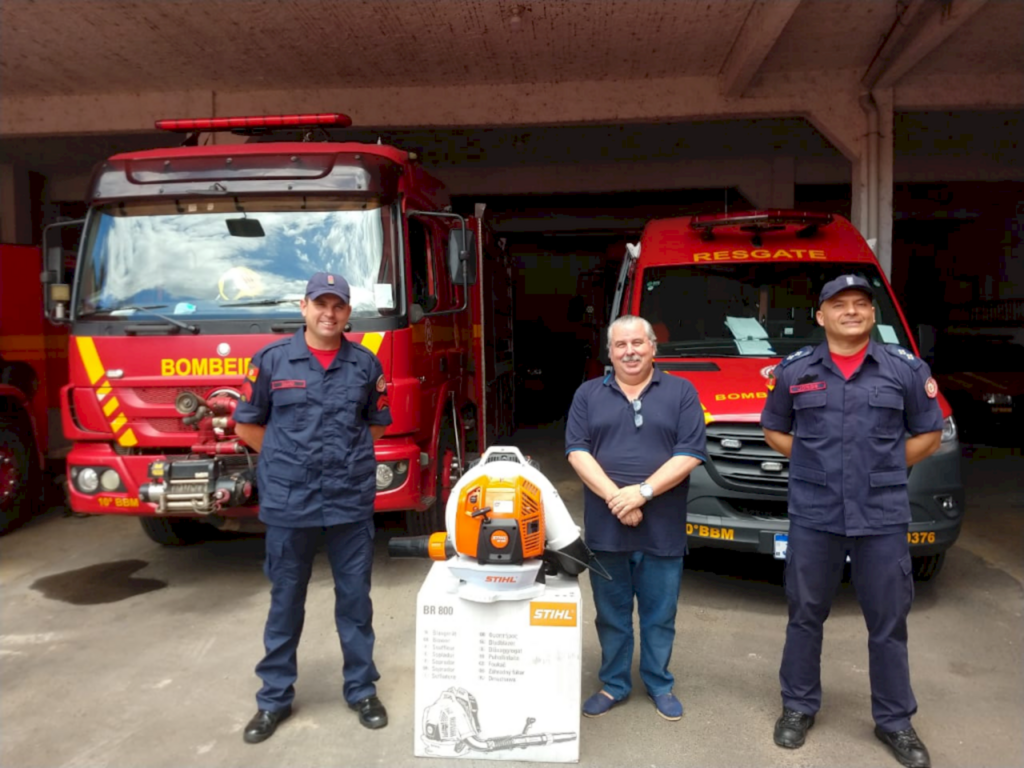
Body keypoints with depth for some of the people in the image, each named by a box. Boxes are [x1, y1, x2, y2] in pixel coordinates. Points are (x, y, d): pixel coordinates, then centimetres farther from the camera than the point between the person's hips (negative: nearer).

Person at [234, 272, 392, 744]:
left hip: (352, 501, 1)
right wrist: (289, 459, 5)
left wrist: (344, 453, 7)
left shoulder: (366, 364, 3)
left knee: (355, 597, 10)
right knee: (285, 600, 11)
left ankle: (361, 689, 27)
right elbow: (248, 427, 6)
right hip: (288, 502, -1)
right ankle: (275, 697, 26)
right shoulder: (271, 360, -1)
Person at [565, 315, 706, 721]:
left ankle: (659, 685, 30)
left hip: (663, 528, -1)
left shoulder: (681, 392, 3)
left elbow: (690, 454, -6)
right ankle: (613, 684, 29)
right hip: (605, 526, 1)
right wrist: (615, 497, -15)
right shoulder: (588, 394, 7)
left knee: (660, 614, 11)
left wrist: (643, 492, -16)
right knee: (611, 613, 13)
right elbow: (577, 451, -2)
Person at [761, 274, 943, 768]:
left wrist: (885, 468, 2)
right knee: (805, 615, 11)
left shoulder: (906, 369, 2)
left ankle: (895, 720, 27)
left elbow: (929, 434, 10)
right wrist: (813, 463, 3)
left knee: (888, 623, 10)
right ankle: (798, 706, 28)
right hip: (813, 516, 0)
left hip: (883, 518, 0)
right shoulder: (794, 371, 3)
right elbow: (774, 430, 14)